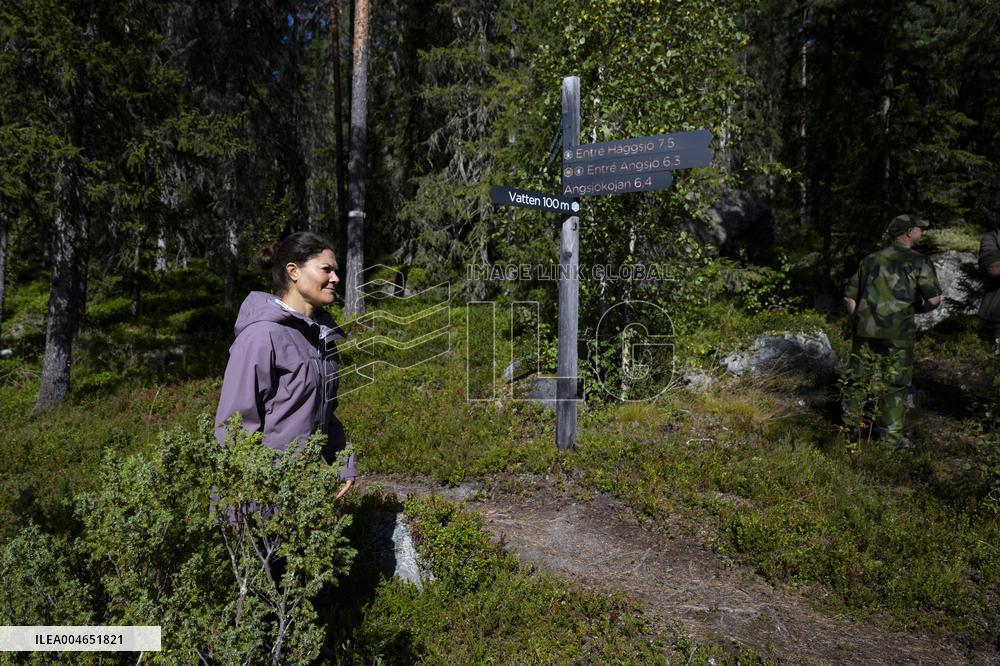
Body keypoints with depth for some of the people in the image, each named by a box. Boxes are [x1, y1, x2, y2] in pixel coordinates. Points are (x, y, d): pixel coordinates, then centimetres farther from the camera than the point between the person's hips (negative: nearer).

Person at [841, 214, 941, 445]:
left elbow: (849, 296, 13)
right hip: (897, 334, -4)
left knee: (857, 379, 13)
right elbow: (934, 299, -9)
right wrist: (921, 308, 12)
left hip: (864, 330, 4)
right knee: (895, 385, 6)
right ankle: (891, 436, 10)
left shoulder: (870, 259, 13)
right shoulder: (919, 262, 0)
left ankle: (851, 427, 19)